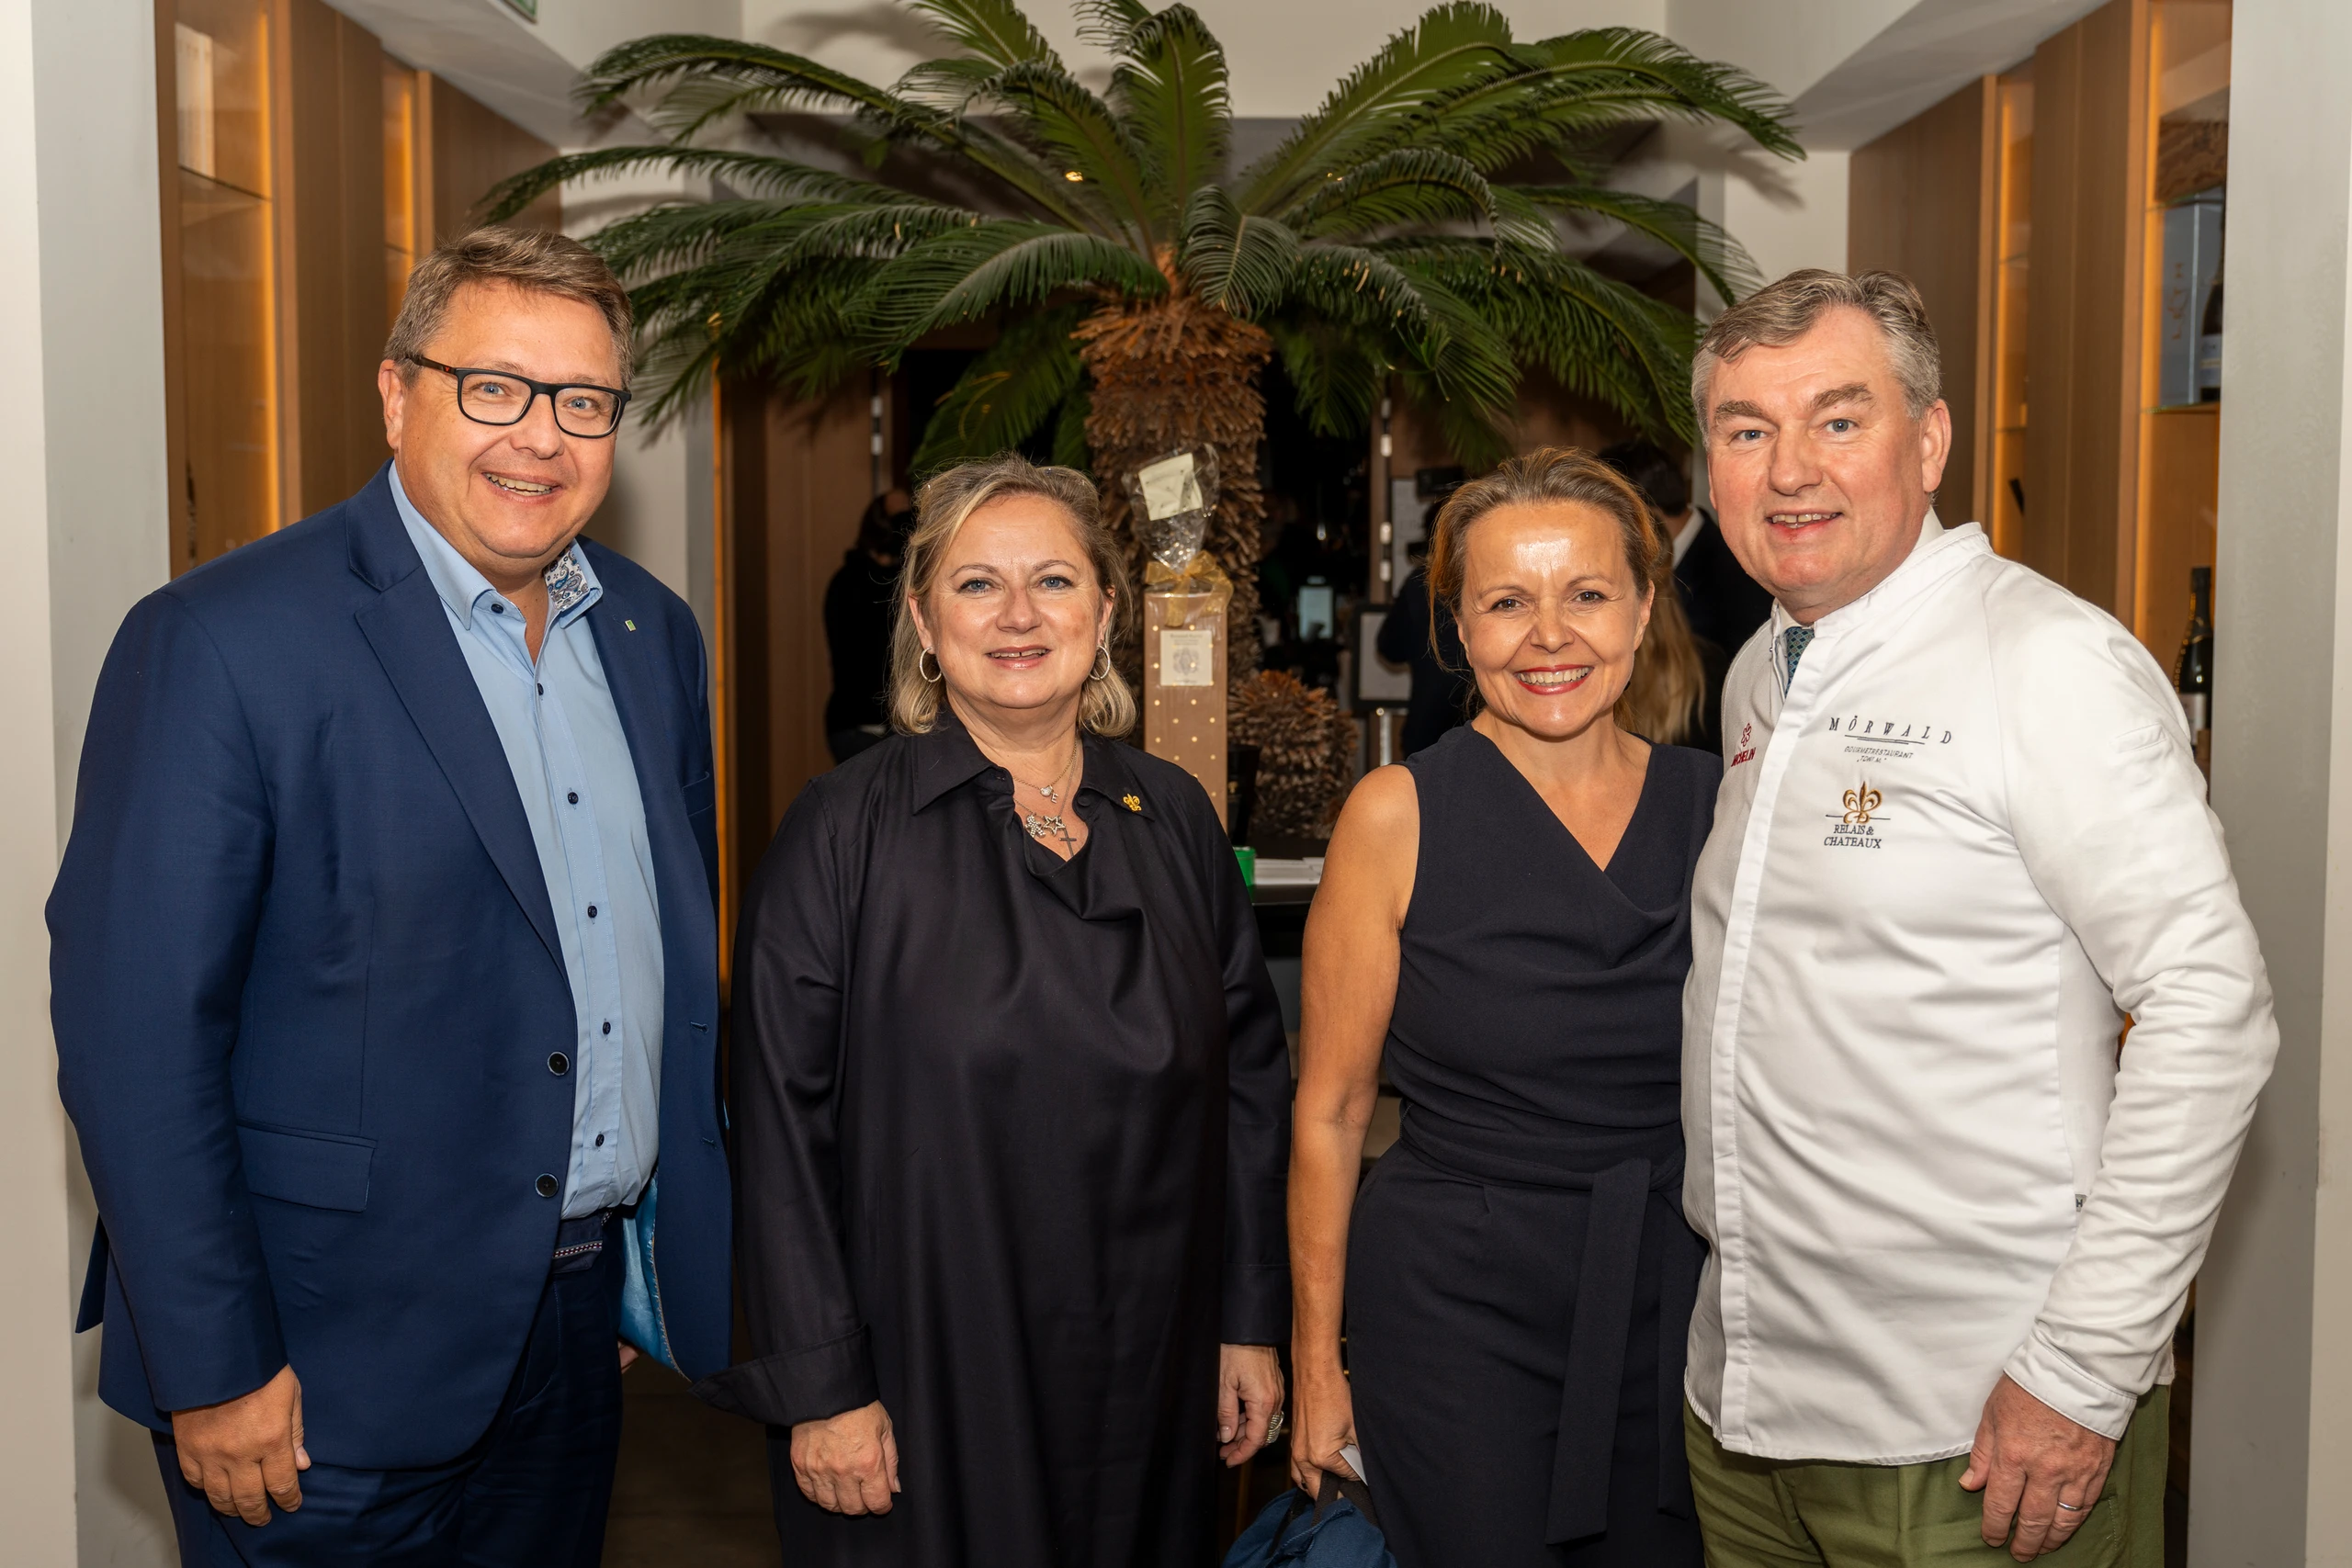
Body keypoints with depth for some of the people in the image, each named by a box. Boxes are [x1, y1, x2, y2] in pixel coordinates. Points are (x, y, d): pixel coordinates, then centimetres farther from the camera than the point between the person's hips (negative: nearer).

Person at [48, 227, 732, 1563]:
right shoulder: (223, 642, -15)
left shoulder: (654, 634, 5)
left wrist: (668, 1253, 12)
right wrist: (213, 1373, -15)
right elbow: (135, 1033, -16)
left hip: (581, 1325, 6)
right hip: (334, 1362, -6)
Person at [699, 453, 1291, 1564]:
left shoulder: (1174, 820, 3)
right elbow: (780, 1119, -10)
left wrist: (1251, 1322, 5)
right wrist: (820, 1386, -12)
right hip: (922, 1383, -3)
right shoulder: (845, 828, -9)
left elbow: (1247, 1079, 6)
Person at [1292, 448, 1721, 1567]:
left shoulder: (1716, 803, 1)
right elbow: (1330, 1109, -4)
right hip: (1459, 1317, -3)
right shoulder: (1398, 815, -9)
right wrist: (1317, 1360, -3)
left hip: (1679, 1309, 4)